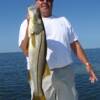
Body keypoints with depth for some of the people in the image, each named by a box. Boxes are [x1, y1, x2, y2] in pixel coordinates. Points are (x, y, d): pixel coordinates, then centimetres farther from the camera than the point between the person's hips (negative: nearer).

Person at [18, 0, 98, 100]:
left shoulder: (63, 21, 15)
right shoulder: (27, 22, 3)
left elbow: (75, 44, 13)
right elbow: (27, 51, -10)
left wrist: (87, 64, 4)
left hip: (65, 73, 3)